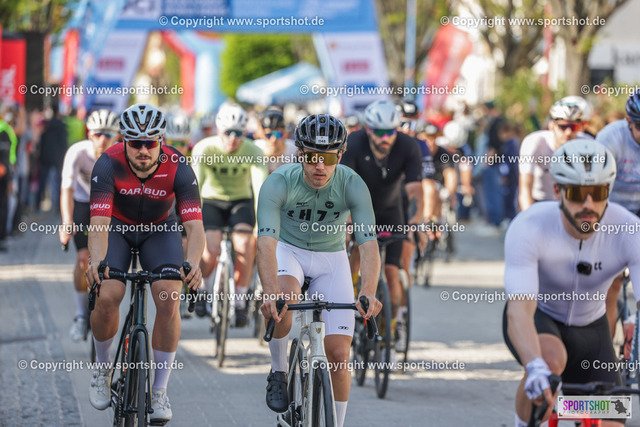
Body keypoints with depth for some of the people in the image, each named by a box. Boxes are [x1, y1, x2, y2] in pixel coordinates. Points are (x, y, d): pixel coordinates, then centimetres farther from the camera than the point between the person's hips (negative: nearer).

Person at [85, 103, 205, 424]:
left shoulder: (178, 169, -29)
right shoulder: (108, 165, -30)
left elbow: (195, 225, -36)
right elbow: (98, 221, -38)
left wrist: (192, 263, -55)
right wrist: (96, 260, -57)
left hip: (159, 230, 0)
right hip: (116, 228, 0)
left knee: (169, 299, -21)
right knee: (107, 297, -23)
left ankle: (159, 392, -7)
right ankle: (103, 366, 7)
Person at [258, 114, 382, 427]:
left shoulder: (352, 186, -25)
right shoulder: (278, 183, -27)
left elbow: (369, 243, -34)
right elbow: (266, 241, -38)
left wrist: (368, 293, -52)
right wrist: (270, 293, -55)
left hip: (331, 258, 1)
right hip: (288, 251, -1)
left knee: (338, 354, -8)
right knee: (284, 297, -36)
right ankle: (278, 372, -10)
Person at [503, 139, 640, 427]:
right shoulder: (528, 228, -32)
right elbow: (519, 310, -41)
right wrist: (535, 367, -60)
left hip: (590, 329, 3)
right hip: (537, 317, -3)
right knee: (552, 358, -37)